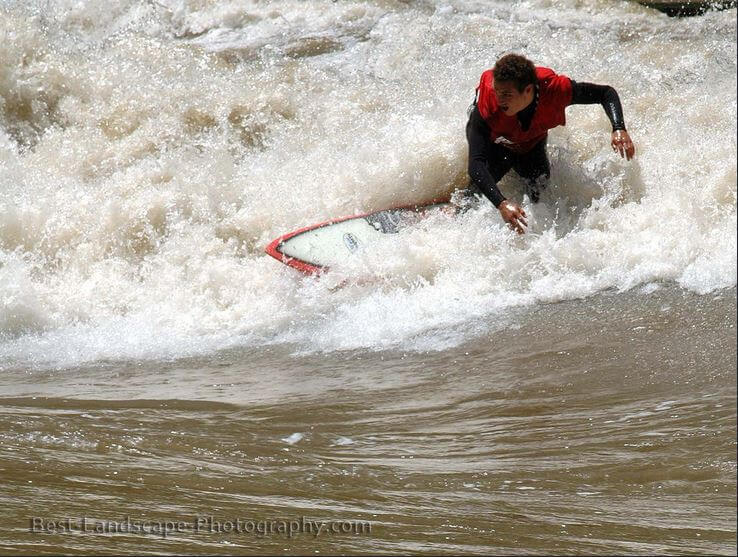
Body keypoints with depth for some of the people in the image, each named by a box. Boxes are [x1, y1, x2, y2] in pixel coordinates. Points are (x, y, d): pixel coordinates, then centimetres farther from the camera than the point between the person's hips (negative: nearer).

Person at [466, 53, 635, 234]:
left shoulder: (553, 88, -39)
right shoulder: (486, 105, -44)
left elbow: (606, 93, -23)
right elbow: (475, 165, -49)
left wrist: (619, 129, -41)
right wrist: (501, 204, -64)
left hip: (532, 142, 3)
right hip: (493, 142, -3)